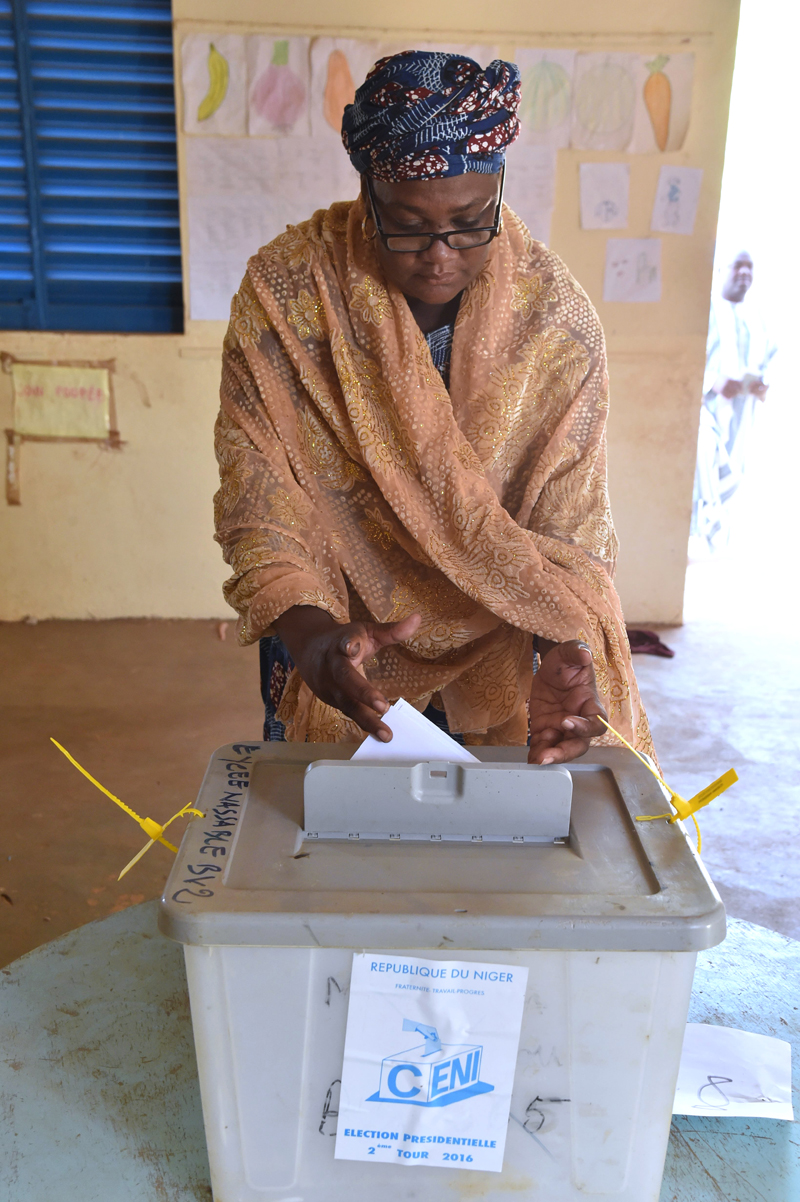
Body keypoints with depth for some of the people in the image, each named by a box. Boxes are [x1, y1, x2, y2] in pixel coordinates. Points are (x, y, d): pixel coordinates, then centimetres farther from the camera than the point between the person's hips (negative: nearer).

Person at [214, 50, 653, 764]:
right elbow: (259, 503, -20)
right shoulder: (283, 293, -19)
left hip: (497, 641, 1)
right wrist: (308, 631, -38)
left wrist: (564, 652, -33)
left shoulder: (558, 317, -16)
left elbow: (569, 524, -15)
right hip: (337, 627, 0)